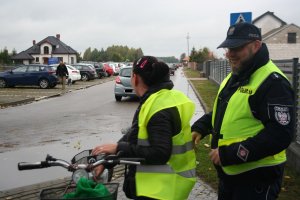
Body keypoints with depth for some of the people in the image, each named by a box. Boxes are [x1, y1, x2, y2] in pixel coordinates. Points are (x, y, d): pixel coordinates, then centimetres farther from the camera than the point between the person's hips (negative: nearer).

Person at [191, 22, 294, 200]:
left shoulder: (273, 83, -20)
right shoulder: (234, 78, 11)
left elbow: (280, 135, -26)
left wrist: (229, 154, -26)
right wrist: (200, 128, 5)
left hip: (256, 178, -9)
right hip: (228, 172, 9)